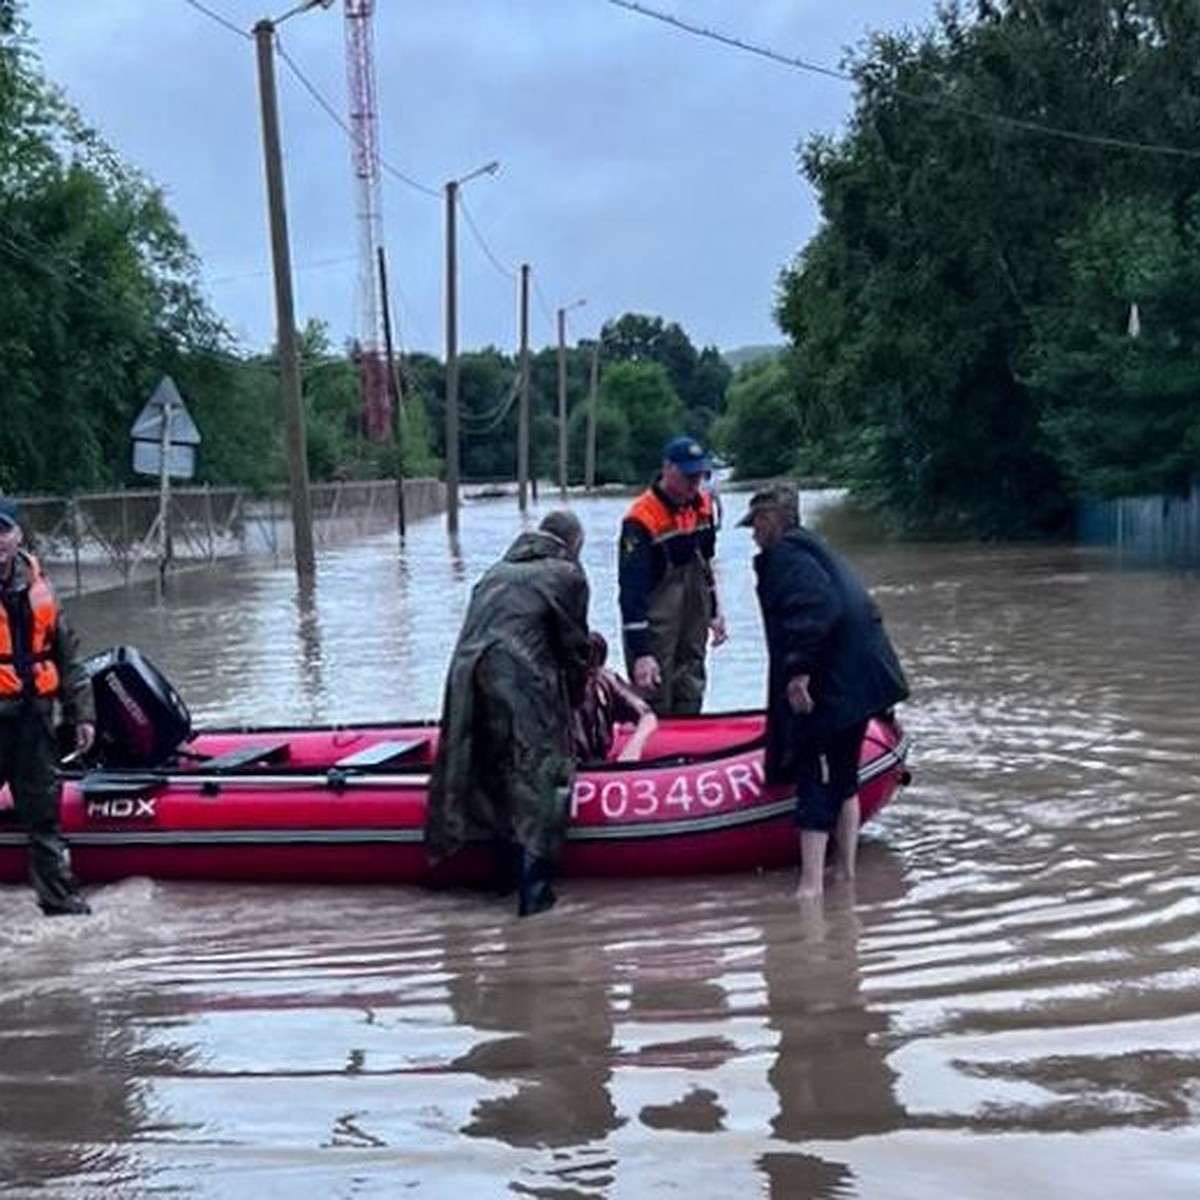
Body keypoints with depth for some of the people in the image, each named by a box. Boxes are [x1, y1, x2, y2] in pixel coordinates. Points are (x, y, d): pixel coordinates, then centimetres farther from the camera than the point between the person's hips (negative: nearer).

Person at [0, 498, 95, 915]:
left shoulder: (35, 583, 10)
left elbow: (66, 653, 15)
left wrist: (81, 711, 12)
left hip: (34, 713, 4)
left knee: (43, 808, 10)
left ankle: (58, 894, 16)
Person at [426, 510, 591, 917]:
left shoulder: (497, 571, 29)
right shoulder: (567, 575, 10)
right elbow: (573, 645, 11)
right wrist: (575, 698, 27)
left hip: (468, 681, 7)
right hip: (521, 683, -6)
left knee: (492, 775, 15)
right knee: (537, 776, -3)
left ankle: (508, 874, 22)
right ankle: (534, 889, -8)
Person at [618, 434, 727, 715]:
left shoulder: (703, 504, 2)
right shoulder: (642, 519, -21)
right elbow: (631, 589, -24)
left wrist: (714, 611, 19)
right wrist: (640, 653, -27)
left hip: (693, 627, 7)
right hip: (655, 627, -7)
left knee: (690, 698, 15)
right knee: (655, 709, -3)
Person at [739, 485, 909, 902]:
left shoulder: (784, 555, -9)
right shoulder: (815, 549, 22)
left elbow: (814, 611, -25)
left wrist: (798, 670, -26)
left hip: (827, 688, -10)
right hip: (863, 680, 10)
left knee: (813, 780, -8)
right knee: (843, 776, 19)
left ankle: (811, 883, -10)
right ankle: (846, 870, 27)